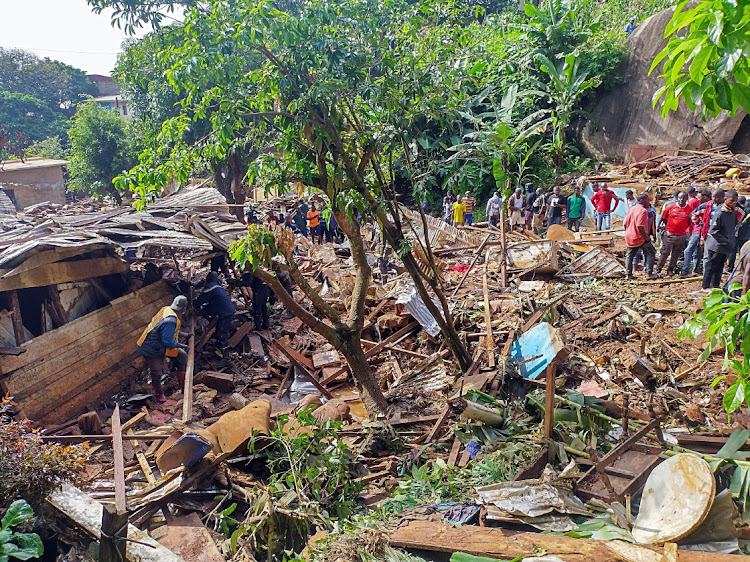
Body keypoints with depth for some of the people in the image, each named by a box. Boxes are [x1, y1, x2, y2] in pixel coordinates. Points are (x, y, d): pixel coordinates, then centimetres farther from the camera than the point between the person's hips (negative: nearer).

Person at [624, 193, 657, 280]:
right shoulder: (643, 210, -16)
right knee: (651, 253, 6)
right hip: (640, 238, -7)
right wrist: (646, 237, -16)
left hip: (629, 237, 7)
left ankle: (629, 274, 14)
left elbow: (625, 224, 10)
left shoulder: (631, 209, 9)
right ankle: (649, 273, 4)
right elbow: (640, 226, -25)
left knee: (629, 255, 14)